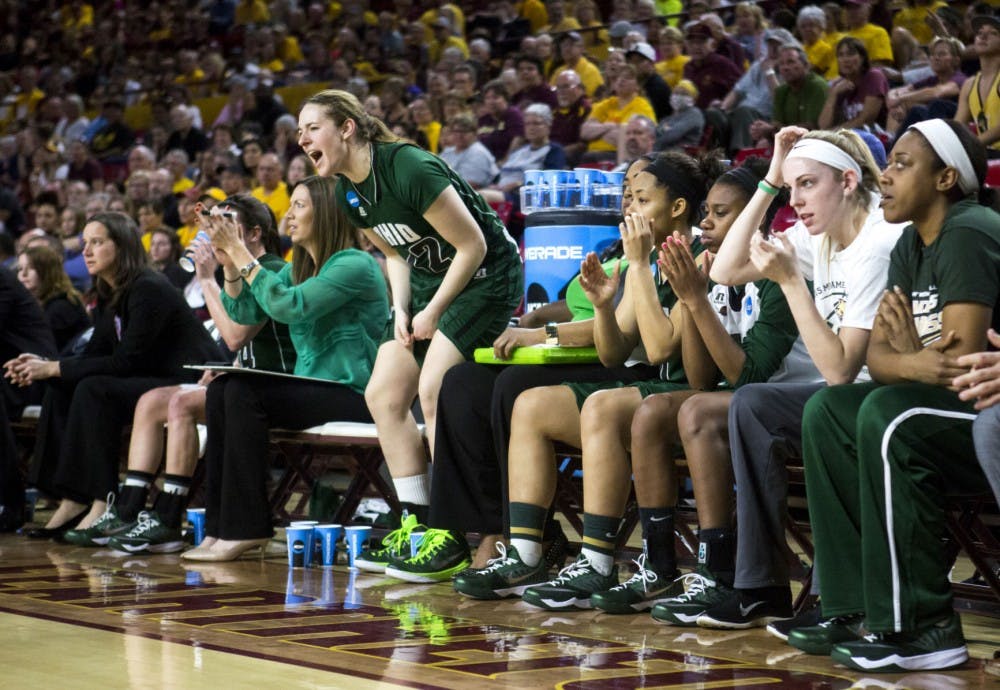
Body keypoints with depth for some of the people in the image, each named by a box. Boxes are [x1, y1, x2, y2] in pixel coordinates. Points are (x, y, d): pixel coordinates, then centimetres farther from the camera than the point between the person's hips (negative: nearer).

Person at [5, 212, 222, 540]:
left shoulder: (149, 289, -19)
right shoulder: (108, 294, 9)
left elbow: (127, 361, -23)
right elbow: (94, 355, 7)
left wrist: (55, 368, -22)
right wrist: (43, 367, -11)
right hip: (152, 382, 9)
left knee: (94, 390, -27)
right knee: (61, 388, -5)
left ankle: (103, 502, -25)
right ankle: (73, 500, -10)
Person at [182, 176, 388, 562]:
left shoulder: (354, 265, -11)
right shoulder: (300, 268, 18)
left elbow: (288, 306, -23)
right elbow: (243, 312, 15)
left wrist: (241, 252, -17)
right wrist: (228, 255, 3)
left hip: (352, 395, -9)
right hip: (312, 389, 9)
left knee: (244, 392, -25)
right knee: (220, 389, -13)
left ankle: (246, 528, -23)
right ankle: (221, 526, -15)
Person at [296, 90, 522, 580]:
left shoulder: (409, 169, -25)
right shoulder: (349, 192, 2)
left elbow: (472, 246, -21)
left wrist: (433, 311, -14)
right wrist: (401, 310, -1)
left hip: (486, 277, -9)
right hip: (429, 278, 9)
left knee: (433, 389, -23)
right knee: (383, 394, 0)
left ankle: (454, 537, -17)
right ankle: (418, 523, 7)